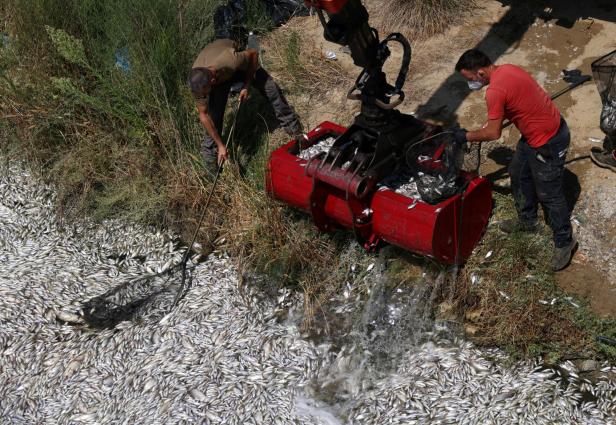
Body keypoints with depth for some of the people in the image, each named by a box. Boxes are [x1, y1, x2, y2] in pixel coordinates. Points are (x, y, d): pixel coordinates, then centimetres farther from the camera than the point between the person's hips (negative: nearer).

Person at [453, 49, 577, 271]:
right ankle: (527, 220, 44)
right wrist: (484, 128, 13)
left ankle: (564, 242, 22)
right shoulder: (506, 69, 1)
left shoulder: (495, 91, -28)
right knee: (519, 176, 24)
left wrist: (466, 136, -3)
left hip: (548, 142, -10)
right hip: (535, 133, 10)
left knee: (549, 194, 5)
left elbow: (493, 133, -18)